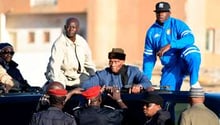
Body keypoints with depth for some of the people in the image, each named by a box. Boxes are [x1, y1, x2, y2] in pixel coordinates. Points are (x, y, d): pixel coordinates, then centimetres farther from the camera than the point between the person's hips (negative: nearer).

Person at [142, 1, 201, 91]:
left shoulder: (177, 24, -2)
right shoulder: (151, 31, 10)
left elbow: (190, 38, -20)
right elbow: (149, 56, 12)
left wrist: (170, 45, -32)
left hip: (184, 62, -3)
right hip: (170, 69, 3)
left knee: (191, 53, -35)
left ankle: (194, 84, -23)